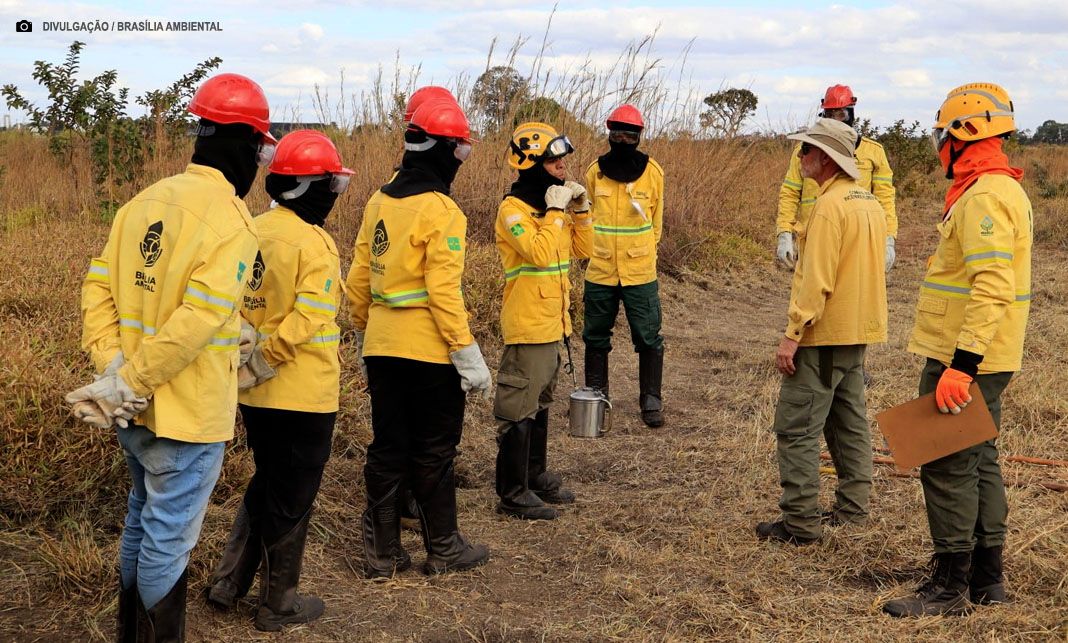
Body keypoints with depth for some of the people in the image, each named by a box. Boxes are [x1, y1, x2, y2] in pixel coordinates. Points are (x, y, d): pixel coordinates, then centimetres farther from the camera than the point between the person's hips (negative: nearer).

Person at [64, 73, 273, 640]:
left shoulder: (146, 201, 6)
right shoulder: (229, 222, -17)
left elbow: (98, 285, 3)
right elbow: (196, 320, -25)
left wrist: (111, 363, -3)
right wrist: (130, 381, -17)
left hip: (136, 409, 8)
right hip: (187, 416, -8)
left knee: (142, 519, 24)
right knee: (169, 539, 5)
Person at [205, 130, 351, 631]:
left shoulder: (252, 231, 3)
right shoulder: (313, 244, -18)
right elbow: (306, 321, -24)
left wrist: (251, 361, 4)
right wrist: (261, 363, -16)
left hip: (255, 396, 7)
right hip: (302, 398, -7)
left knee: (265, 485, 25)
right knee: (290, 501, 9)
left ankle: (228, 583, 31)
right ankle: (278, 604, 23)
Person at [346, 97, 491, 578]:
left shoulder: (379, 202, 7)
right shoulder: (441, 212, -15)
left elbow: (358, 278, 10)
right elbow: (443, 291, -19)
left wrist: (363, 332, 22)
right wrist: (468, 354, -14)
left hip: (381, 349, 6)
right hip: (429, 353, -6)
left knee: (386, 449, 13)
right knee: (434, 453, 7)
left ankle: (381, 553, 19)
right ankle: (443, 550, 19)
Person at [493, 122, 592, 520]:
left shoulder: (548, 206, 11)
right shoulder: (513, 209, -16)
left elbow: (582, 249, 12)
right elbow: (540, 254, -28)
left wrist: (580, 210, 0)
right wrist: (556, 211, -20)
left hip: (552, 323, 9)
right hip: (527, 326, -9)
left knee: (540, 404, 19)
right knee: (519, 410, -3)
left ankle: (535, 475, 32)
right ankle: (512, 494, 5)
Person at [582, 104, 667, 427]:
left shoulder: (652, 172, -3)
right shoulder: (595, 170, 1)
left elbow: (655, 221, 8)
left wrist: (642, 252, 10)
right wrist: (594, 250, 11)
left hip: (640, 271, -2)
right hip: (600, 270, 2)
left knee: (648, 337, 2)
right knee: (596, 337, 11)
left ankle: (651, 400, 14)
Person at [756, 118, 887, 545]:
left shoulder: (829, 206, -18)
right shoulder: (871, 204, 12)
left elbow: (815, 280, -23)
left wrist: (792, 335, -21)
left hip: (823, 334, -10)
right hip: (859, 333, 10)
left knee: (796, 428, -6)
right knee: (849, 422, 17)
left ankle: (801, 523, -4)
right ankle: (853, 508, 24)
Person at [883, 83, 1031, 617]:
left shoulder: (985, 197, -19)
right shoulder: (1000, 190, 15)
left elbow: (993, 290, -27)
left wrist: (960, 364, -30)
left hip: (966, 359, -11)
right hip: (982, 359, 11)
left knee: (948, 466, -4)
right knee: (978, 461, 16)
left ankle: (950, 587, 5)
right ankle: (987, 577, 26)